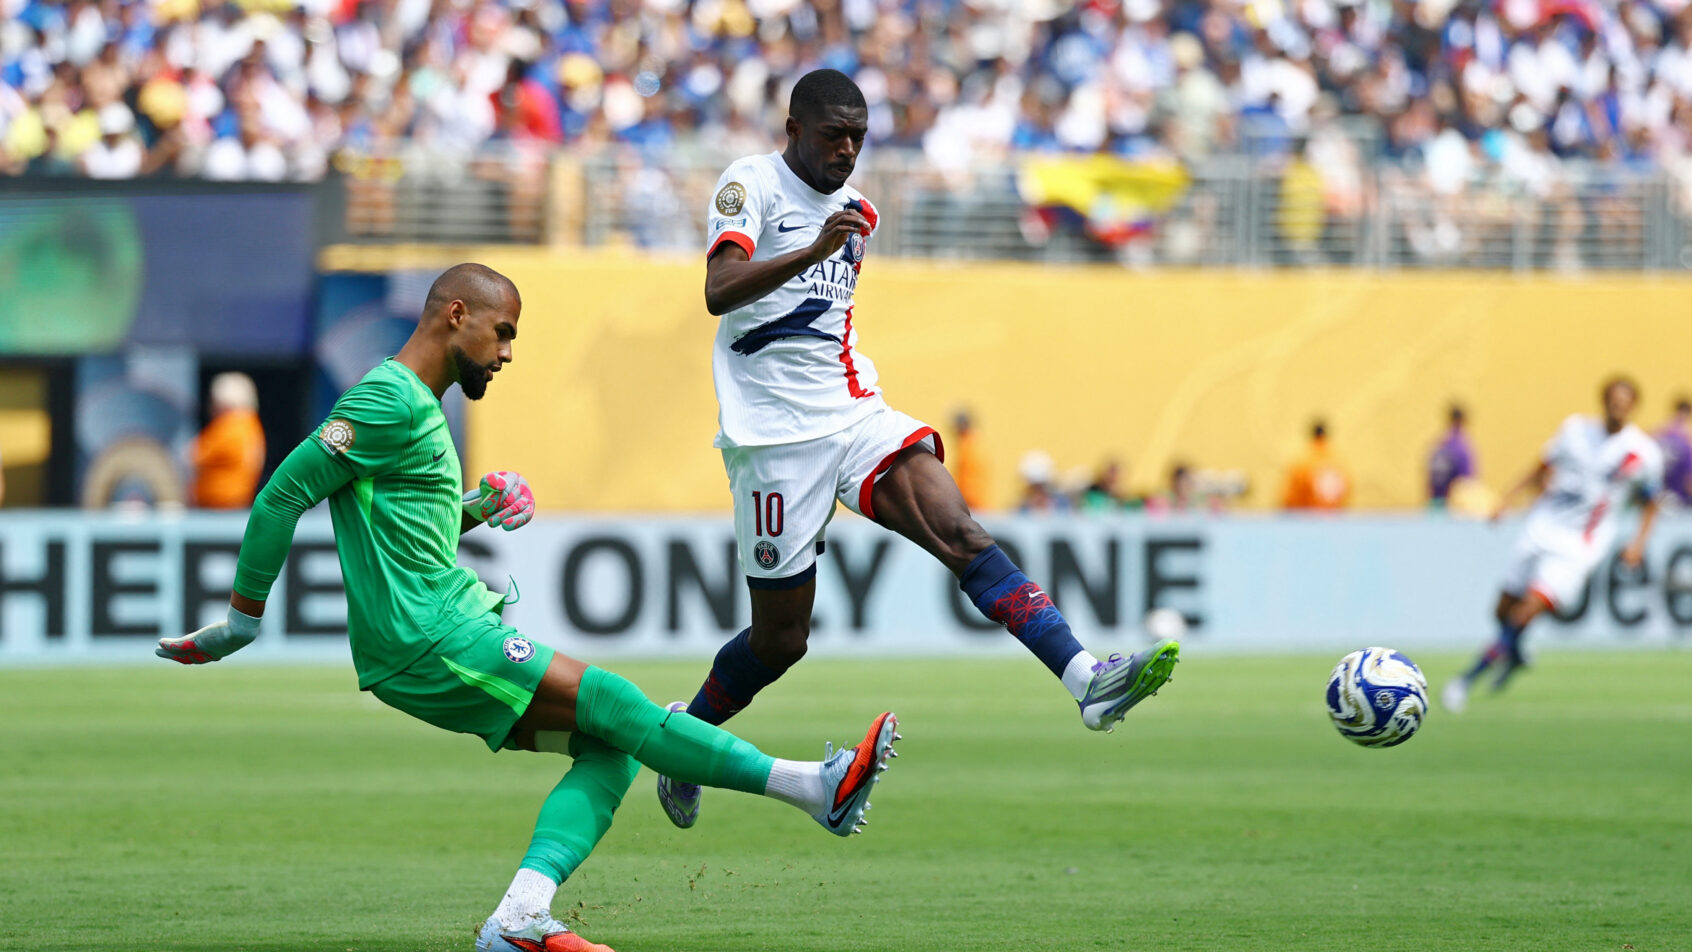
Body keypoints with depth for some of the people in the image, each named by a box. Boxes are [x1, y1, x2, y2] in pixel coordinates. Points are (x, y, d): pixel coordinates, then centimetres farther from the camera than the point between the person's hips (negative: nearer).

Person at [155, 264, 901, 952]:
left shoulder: (421, 407, 21)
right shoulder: (391, 401, -11)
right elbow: (283, 495, -14)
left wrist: (471, 512, 13)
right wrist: (242, 624, -10)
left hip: (456, 628, 11)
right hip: (426, 640, -11)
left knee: (606, 747, -1)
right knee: (612, 704, -14)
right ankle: (813, 787, -14)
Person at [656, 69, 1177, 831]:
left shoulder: (855, 210, 15)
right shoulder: (750, 184, -8)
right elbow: (719, 291, -25)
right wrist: (814, 250, -38)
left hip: (854, 416, 5)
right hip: (775, 432, -5)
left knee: (957, 530, -19)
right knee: (781, 636, 2)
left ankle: (1085, 679, -36)